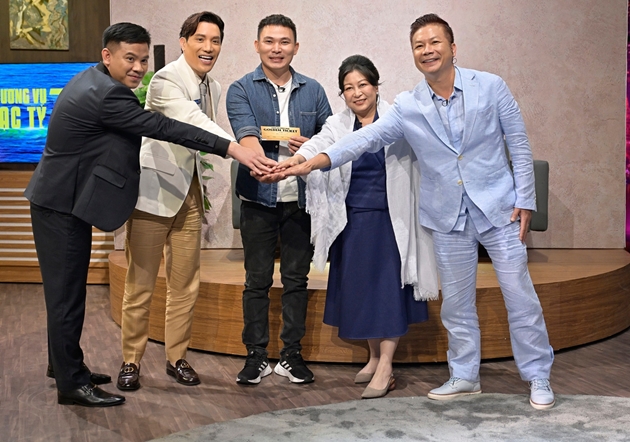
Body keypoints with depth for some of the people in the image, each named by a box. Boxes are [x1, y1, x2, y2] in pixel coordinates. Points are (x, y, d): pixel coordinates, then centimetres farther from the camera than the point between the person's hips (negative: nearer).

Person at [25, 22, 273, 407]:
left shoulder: (94, 81, 8)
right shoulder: (105, 96, -24)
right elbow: (165, 128, -28)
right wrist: (234, 149, -30)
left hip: (66, 202, 10)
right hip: (62, 206, -10)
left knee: (67, 289, 17)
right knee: (67, 293, -3)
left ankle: (64, 365, 30)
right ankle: (72, 384, 5)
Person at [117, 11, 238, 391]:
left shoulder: (213, 88, 10)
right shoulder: (166, 80, -15)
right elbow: (194, 125, -30)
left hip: (190, 194, 7)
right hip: (154, 189, -7)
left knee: (186, 284, 8)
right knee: (140, 282, 0)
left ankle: (177, 357, 20)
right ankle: (131, 361, 12)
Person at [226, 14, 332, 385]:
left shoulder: (313, 90, 9)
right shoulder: (242, 90, 0)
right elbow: (247, 137, -17)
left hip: (301, 199, 2)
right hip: (259, 198, -2)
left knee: (296, 279, 8)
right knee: (257, 280, 5)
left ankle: (292, 355, 18)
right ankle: (256, 356, 15)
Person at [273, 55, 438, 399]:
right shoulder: (338, 125, 4)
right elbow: (319, 146, -15)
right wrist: (291, 161, -34)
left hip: (390, 218, -3)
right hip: (353, 220, 4)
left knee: (389, 286, -4)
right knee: (359, 287, 9)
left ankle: (385, 369, 3)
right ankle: (374, 357, 26)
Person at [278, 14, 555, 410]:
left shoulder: (490, 87, -5)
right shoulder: (407, 108, -1)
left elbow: (519, 145, -1)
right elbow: (363, 140, -5)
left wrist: (525, 200, -5)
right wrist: (309, 164, -15)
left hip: (499, 210, -2)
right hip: (448, 218, 2)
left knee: (520, 296, 2)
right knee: (456, 303, 11)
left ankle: (538, 377, 18)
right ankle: (465, 377, 27)